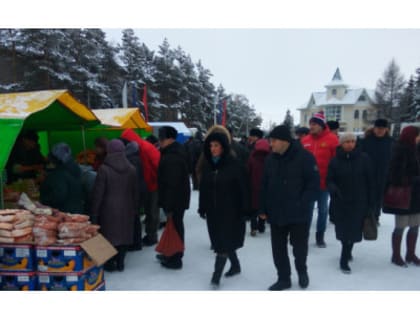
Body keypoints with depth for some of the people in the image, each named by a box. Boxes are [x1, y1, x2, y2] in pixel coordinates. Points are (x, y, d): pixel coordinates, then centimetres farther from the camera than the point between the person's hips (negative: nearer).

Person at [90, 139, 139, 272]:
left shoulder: (104, 169, -13)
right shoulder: (131, 169, -1)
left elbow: (98, 193, -10)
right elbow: (135, 192, 5)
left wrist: (94, 213, -2)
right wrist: (135, 208, 15)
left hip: (109, 208, -3)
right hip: (126, 208, 3)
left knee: (109, 234, 9)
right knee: (124, 234, 12)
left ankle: (110, 263, 17)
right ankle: (120, 262, 19)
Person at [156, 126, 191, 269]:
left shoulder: (172, 157, -24)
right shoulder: (176, 151, 11)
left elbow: (172, 184, -28)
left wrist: (169, 206, -25)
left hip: (175, 200, -10)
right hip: (179, 198, 10)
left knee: (174, 226, 0)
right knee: (175, 226, 19)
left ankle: (175, 259, 13)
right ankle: (172, 254, 33)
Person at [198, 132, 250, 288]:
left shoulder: (234, 165, -11)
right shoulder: (207, 165, 5)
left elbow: (243, 188, -10)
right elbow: (203, 188, 9)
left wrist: (244, 209, -12)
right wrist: (202, 207, 7)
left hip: (230, 210, -6)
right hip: (213, 210, 6)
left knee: (224, 242, -4)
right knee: (220, 241, 15)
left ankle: (216, 275, 2)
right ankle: (235, 265, 36)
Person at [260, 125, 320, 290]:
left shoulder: (304, 157, -13)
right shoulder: (270, 159, 3)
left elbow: (314, 184, -12)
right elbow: (265, 185, 8)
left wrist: (302, 205, -19)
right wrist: (264, 208, 5)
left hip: (298, 214, -4)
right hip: (276, 213, 4)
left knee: (299, 246, 11)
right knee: (278, 248, 11)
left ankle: (302, 271, 41)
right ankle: (283, 278, 30)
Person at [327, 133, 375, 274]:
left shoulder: (364, 158, -3)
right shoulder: (335, 161, -1)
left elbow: (369, 181, -1)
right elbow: (329, 180, 0)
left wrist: (370, 201, -1)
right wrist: (333, 188, -23)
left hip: (359, 201, 0)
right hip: (340, 202, 1)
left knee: (354, 229, 0)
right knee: (344, 230, 5)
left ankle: (344, 259, 15)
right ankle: (347, 252, 28)